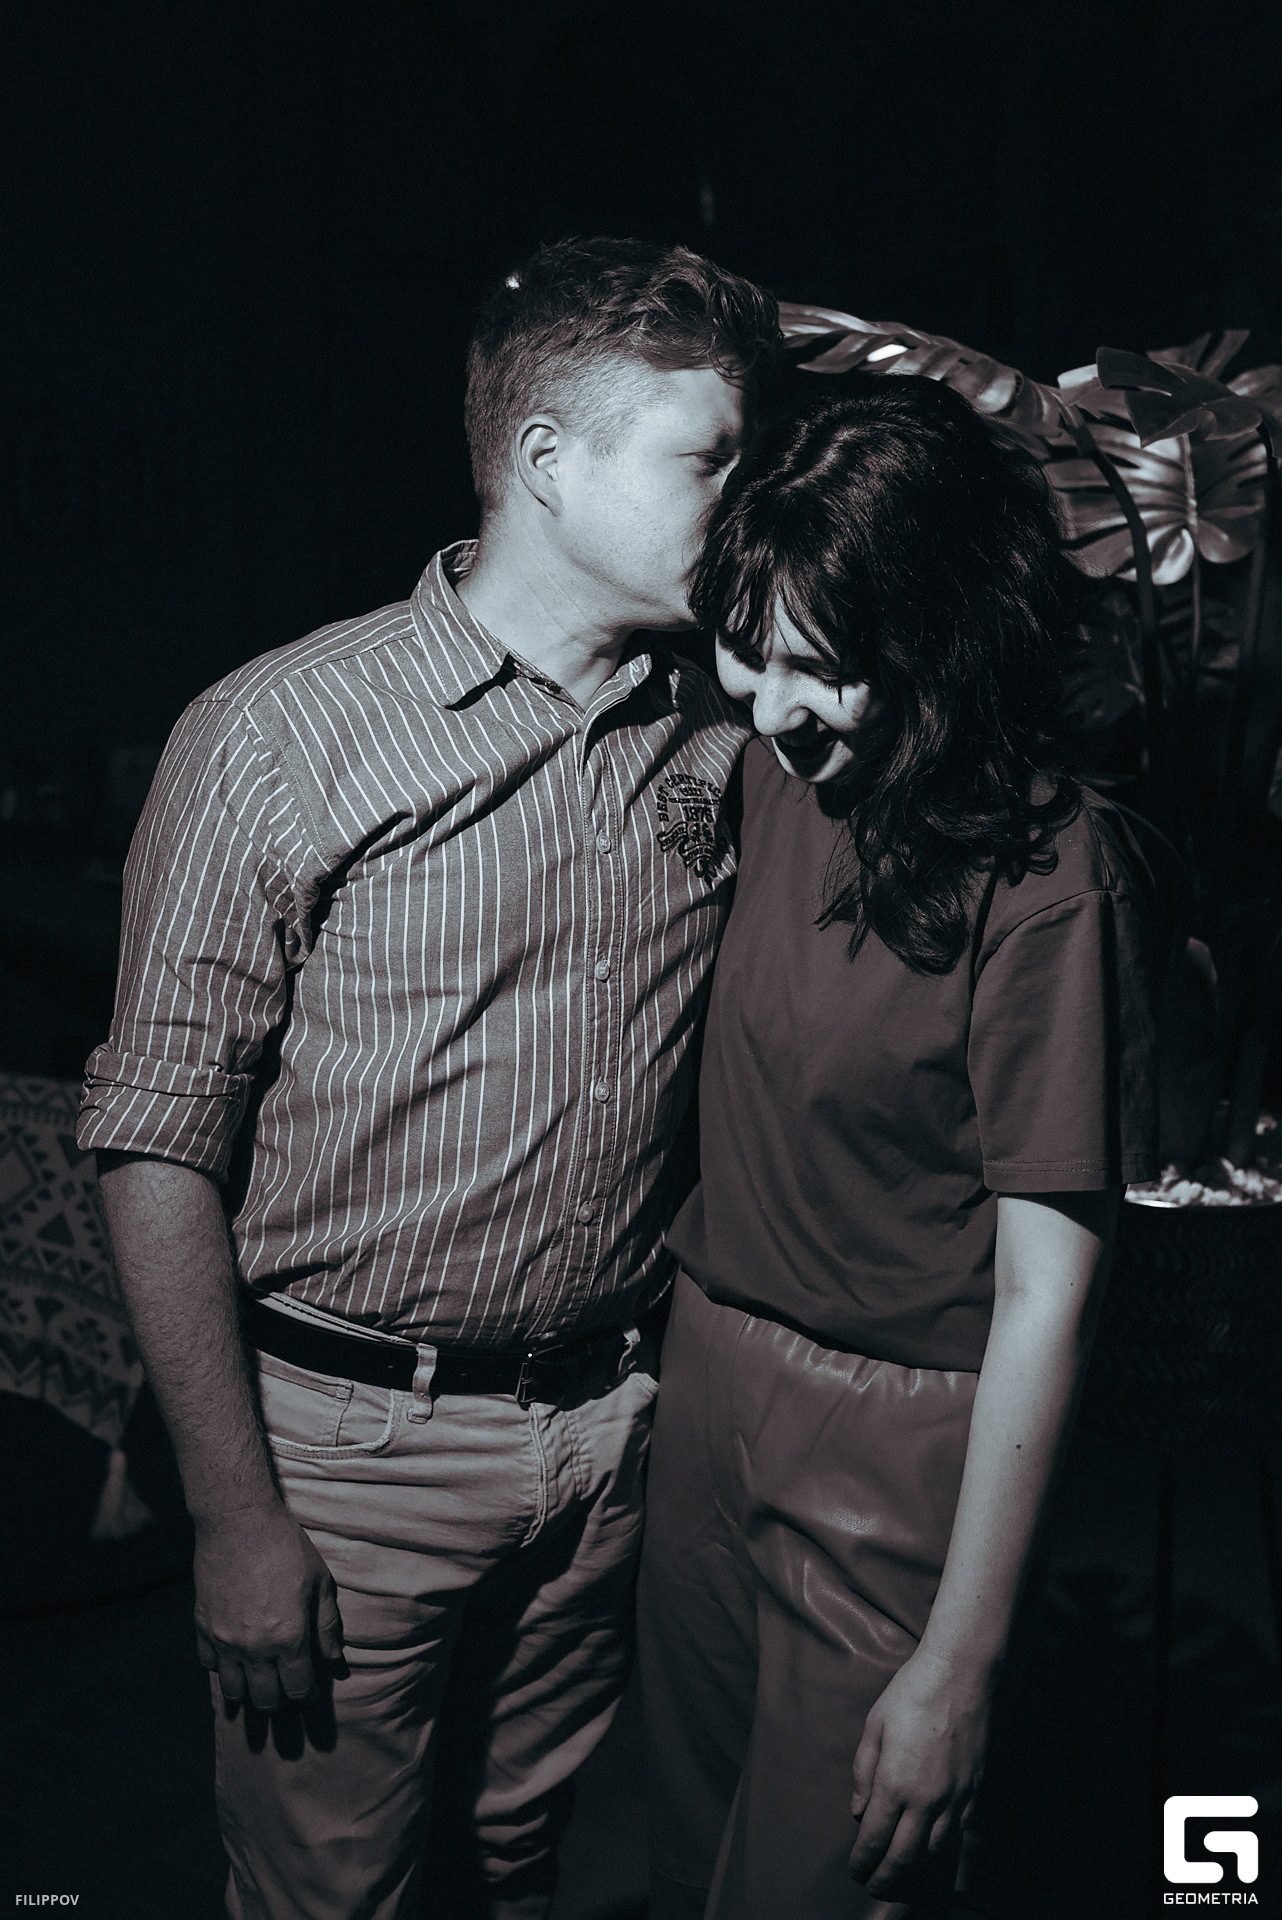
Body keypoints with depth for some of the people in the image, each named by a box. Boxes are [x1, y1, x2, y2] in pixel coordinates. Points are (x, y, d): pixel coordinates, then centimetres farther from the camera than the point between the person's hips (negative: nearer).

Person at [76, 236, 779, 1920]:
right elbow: (159, 1142, -13)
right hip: (354, 1448, -4)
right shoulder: (278, 739, -14)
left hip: (609, 1436, 5)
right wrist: (237, 1522, -12)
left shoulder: (721, 740, 1)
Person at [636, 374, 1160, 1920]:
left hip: (897, 1445, -6)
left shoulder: (1048, 882, -22)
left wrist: (958, 1665, -14)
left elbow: (1043, 1300, -19)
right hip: (704, 1381, 6)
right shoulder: (780, 768, -2)